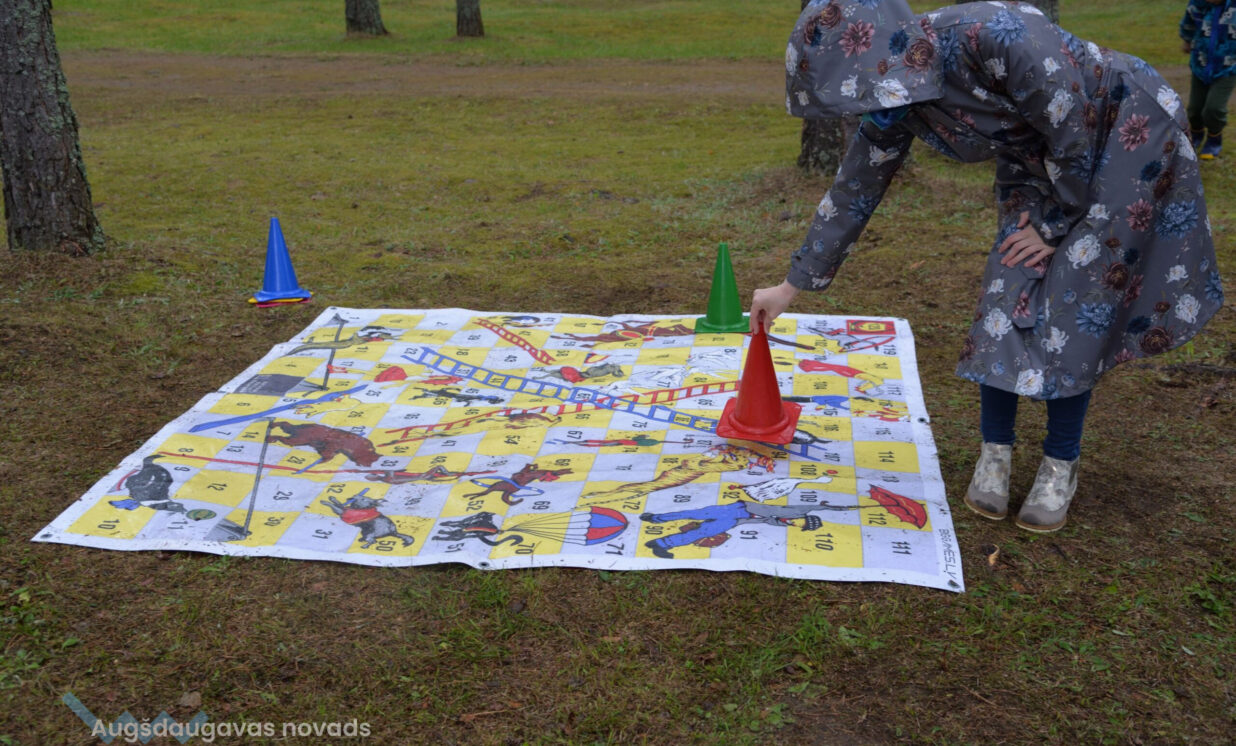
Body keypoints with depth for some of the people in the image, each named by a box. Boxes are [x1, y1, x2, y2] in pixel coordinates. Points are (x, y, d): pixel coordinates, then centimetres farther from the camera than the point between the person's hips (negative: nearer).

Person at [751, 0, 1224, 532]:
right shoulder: (889, 103, -14)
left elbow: (1076, 134, -26)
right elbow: (852, 192, -3)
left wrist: (1053, 225, -13)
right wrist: (791, 286, 1)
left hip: (1126, 133, -6)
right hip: (1038, 161, 6)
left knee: (1075, 308, -9)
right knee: (1007, 296, -5)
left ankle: (1061, 465, 6)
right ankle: (995, 452, 9)